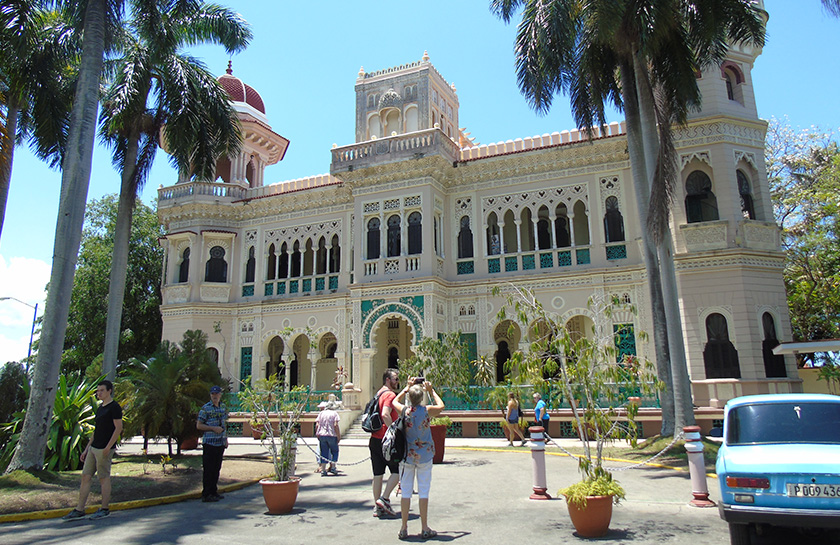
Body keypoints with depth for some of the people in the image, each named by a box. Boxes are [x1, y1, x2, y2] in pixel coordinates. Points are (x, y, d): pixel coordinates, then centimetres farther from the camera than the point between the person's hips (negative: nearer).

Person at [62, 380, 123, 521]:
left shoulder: (114, 407, -10)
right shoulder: (100, 408, 18)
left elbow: (119, 428, -16)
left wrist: (108, 447, -20)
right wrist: (87, 449, 19)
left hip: (104, 449, -9)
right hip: (94, 448, 9)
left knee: (104, 478, -2)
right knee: (85, 477, 7)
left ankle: (104, 509, 8)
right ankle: (79, 510, 12)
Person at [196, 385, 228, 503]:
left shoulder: (223, 407, 12)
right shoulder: (205, 408, -6)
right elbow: (199, 425, -7)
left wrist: (226, 439, 15)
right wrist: (213, 428, -16)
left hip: (220, 443, 6)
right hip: (209, 443, -6)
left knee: (217, 469, 11)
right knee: (209, 470, -3)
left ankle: (214, 492, 20)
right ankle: (206, 494, 3)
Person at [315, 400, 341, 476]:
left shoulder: (321, 413, 10)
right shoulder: (334, 413, 0)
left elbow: (317, 425, 5)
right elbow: (335, 425, -9)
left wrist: (317, 435, 14)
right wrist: (339, 436, -5)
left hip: (322, 435, 3)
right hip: (332, 435, -3)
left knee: (324, 453, 7)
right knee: (334, 451, 13)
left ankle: (323, 470, 5)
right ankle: (333, 467, 6)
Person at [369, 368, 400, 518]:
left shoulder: (379, 394, 18)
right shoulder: (390, 395, -11)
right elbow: (385, 415, -25)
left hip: (375, 438, 8)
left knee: (378, 474, 10)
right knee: (397, 471, 3)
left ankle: (377, 506, 13)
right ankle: (384, 499, -2)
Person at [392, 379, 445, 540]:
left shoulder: (404, 411, -7)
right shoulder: (427, 411, -10)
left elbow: (395, 401, 17)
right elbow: (441, 405, 12)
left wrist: (408, 387, 22)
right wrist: (431, 390, 18)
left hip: (406, 456, 1)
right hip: (424, 456, -1)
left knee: (406, 492, 8)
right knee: (423, 492, 6)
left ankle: (404, 529, 13)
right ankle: (425, 529, 12)